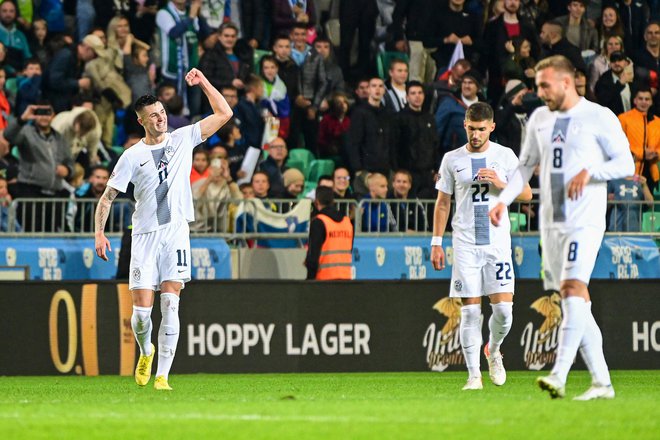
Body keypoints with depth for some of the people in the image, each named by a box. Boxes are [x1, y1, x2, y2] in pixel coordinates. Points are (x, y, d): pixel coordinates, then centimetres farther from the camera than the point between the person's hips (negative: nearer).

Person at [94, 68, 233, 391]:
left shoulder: (183, 139, 7)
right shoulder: (132, 156, 2)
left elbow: (224, 114, 8)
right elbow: (107, 197, 5)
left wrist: (203, 83, 2)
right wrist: (99, 233, -5)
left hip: (176, 231, 1)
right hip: (145, 235, -1)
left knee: (170, 305, -10)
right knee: (141, 311, -5)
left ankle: (162, 375, -10)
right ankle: (146, 352, 28)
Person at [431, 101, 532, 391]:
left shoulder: (505, 156, 5)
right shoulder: (452, 160, 6)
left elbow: (527, 194, 6)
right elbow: (442, 203, 11)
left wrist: (501, 184, -12)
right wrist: (436, 242, 6)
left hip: (497, 240, 0)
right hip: (465, 243, 0)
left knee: (503, 308, -7)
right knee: (469, 311, -5)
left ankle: (493, 351, 23)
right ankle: (474, 375, 0)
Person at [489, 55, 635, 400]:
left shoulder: (599, 118, -4)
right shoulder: (540, 119, 14)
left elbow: (626, 164, -6)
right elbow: (525, 166, 22)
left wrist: (589, 172, -21)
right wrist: (504, 200, 8)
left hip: (585, 220, -6)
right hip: (551, 222, 7)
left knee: (574, 286, -21)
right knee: (575, 304, 5)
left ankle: (558, 375, -30)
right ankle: (602, 382, 10)